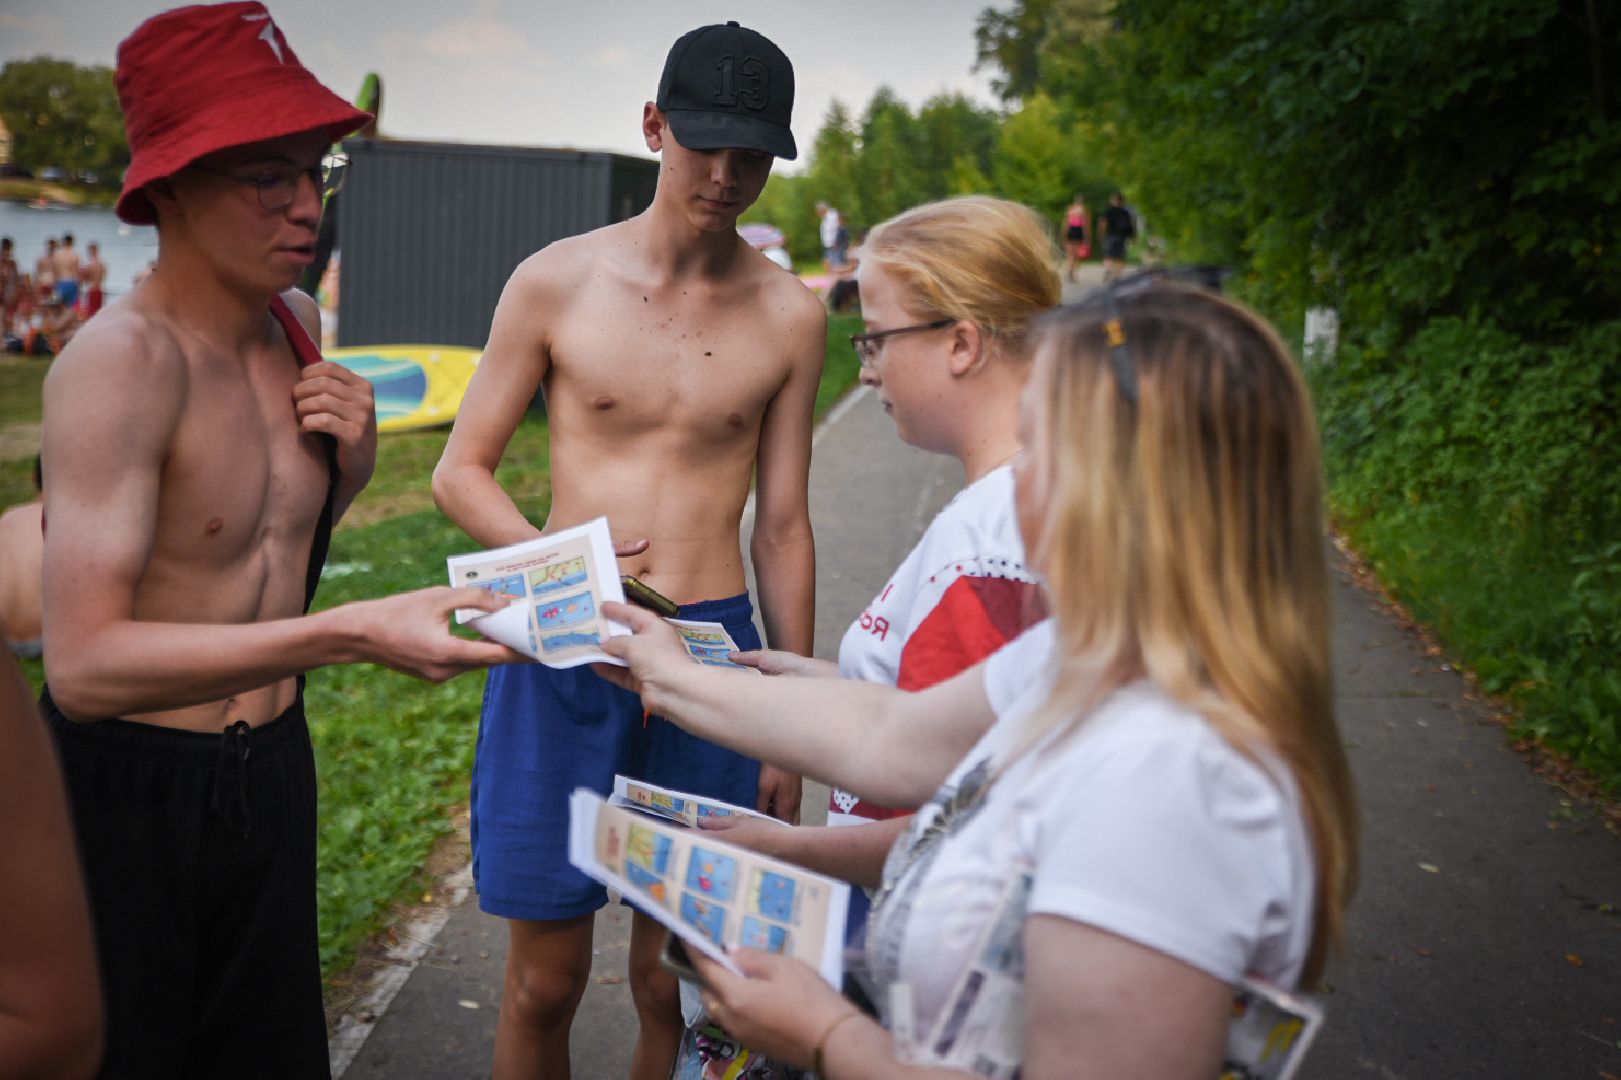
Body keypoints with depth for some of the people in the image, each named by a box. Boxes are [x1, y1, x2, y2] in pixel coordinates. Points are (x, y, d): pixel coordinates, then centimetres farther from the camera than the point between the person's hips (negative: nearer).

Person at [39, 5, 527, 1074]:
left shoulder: (295, 325, 1)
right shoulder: (120, 360, -22)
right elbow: (83, 664, -31)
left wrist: (353, 459, -6)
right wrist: (351, 633, -40)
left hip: (272, 773, 7)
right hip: (128, 793, -6)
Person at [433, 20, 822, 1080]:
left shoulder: (791, 316, 3)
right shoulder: (556, 282, -1)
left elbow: (782, 525, 9)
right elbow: (461, 471, 4)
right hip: (564, 652, -1)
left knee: (674, 982, 10)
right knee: (546, 979, 6)